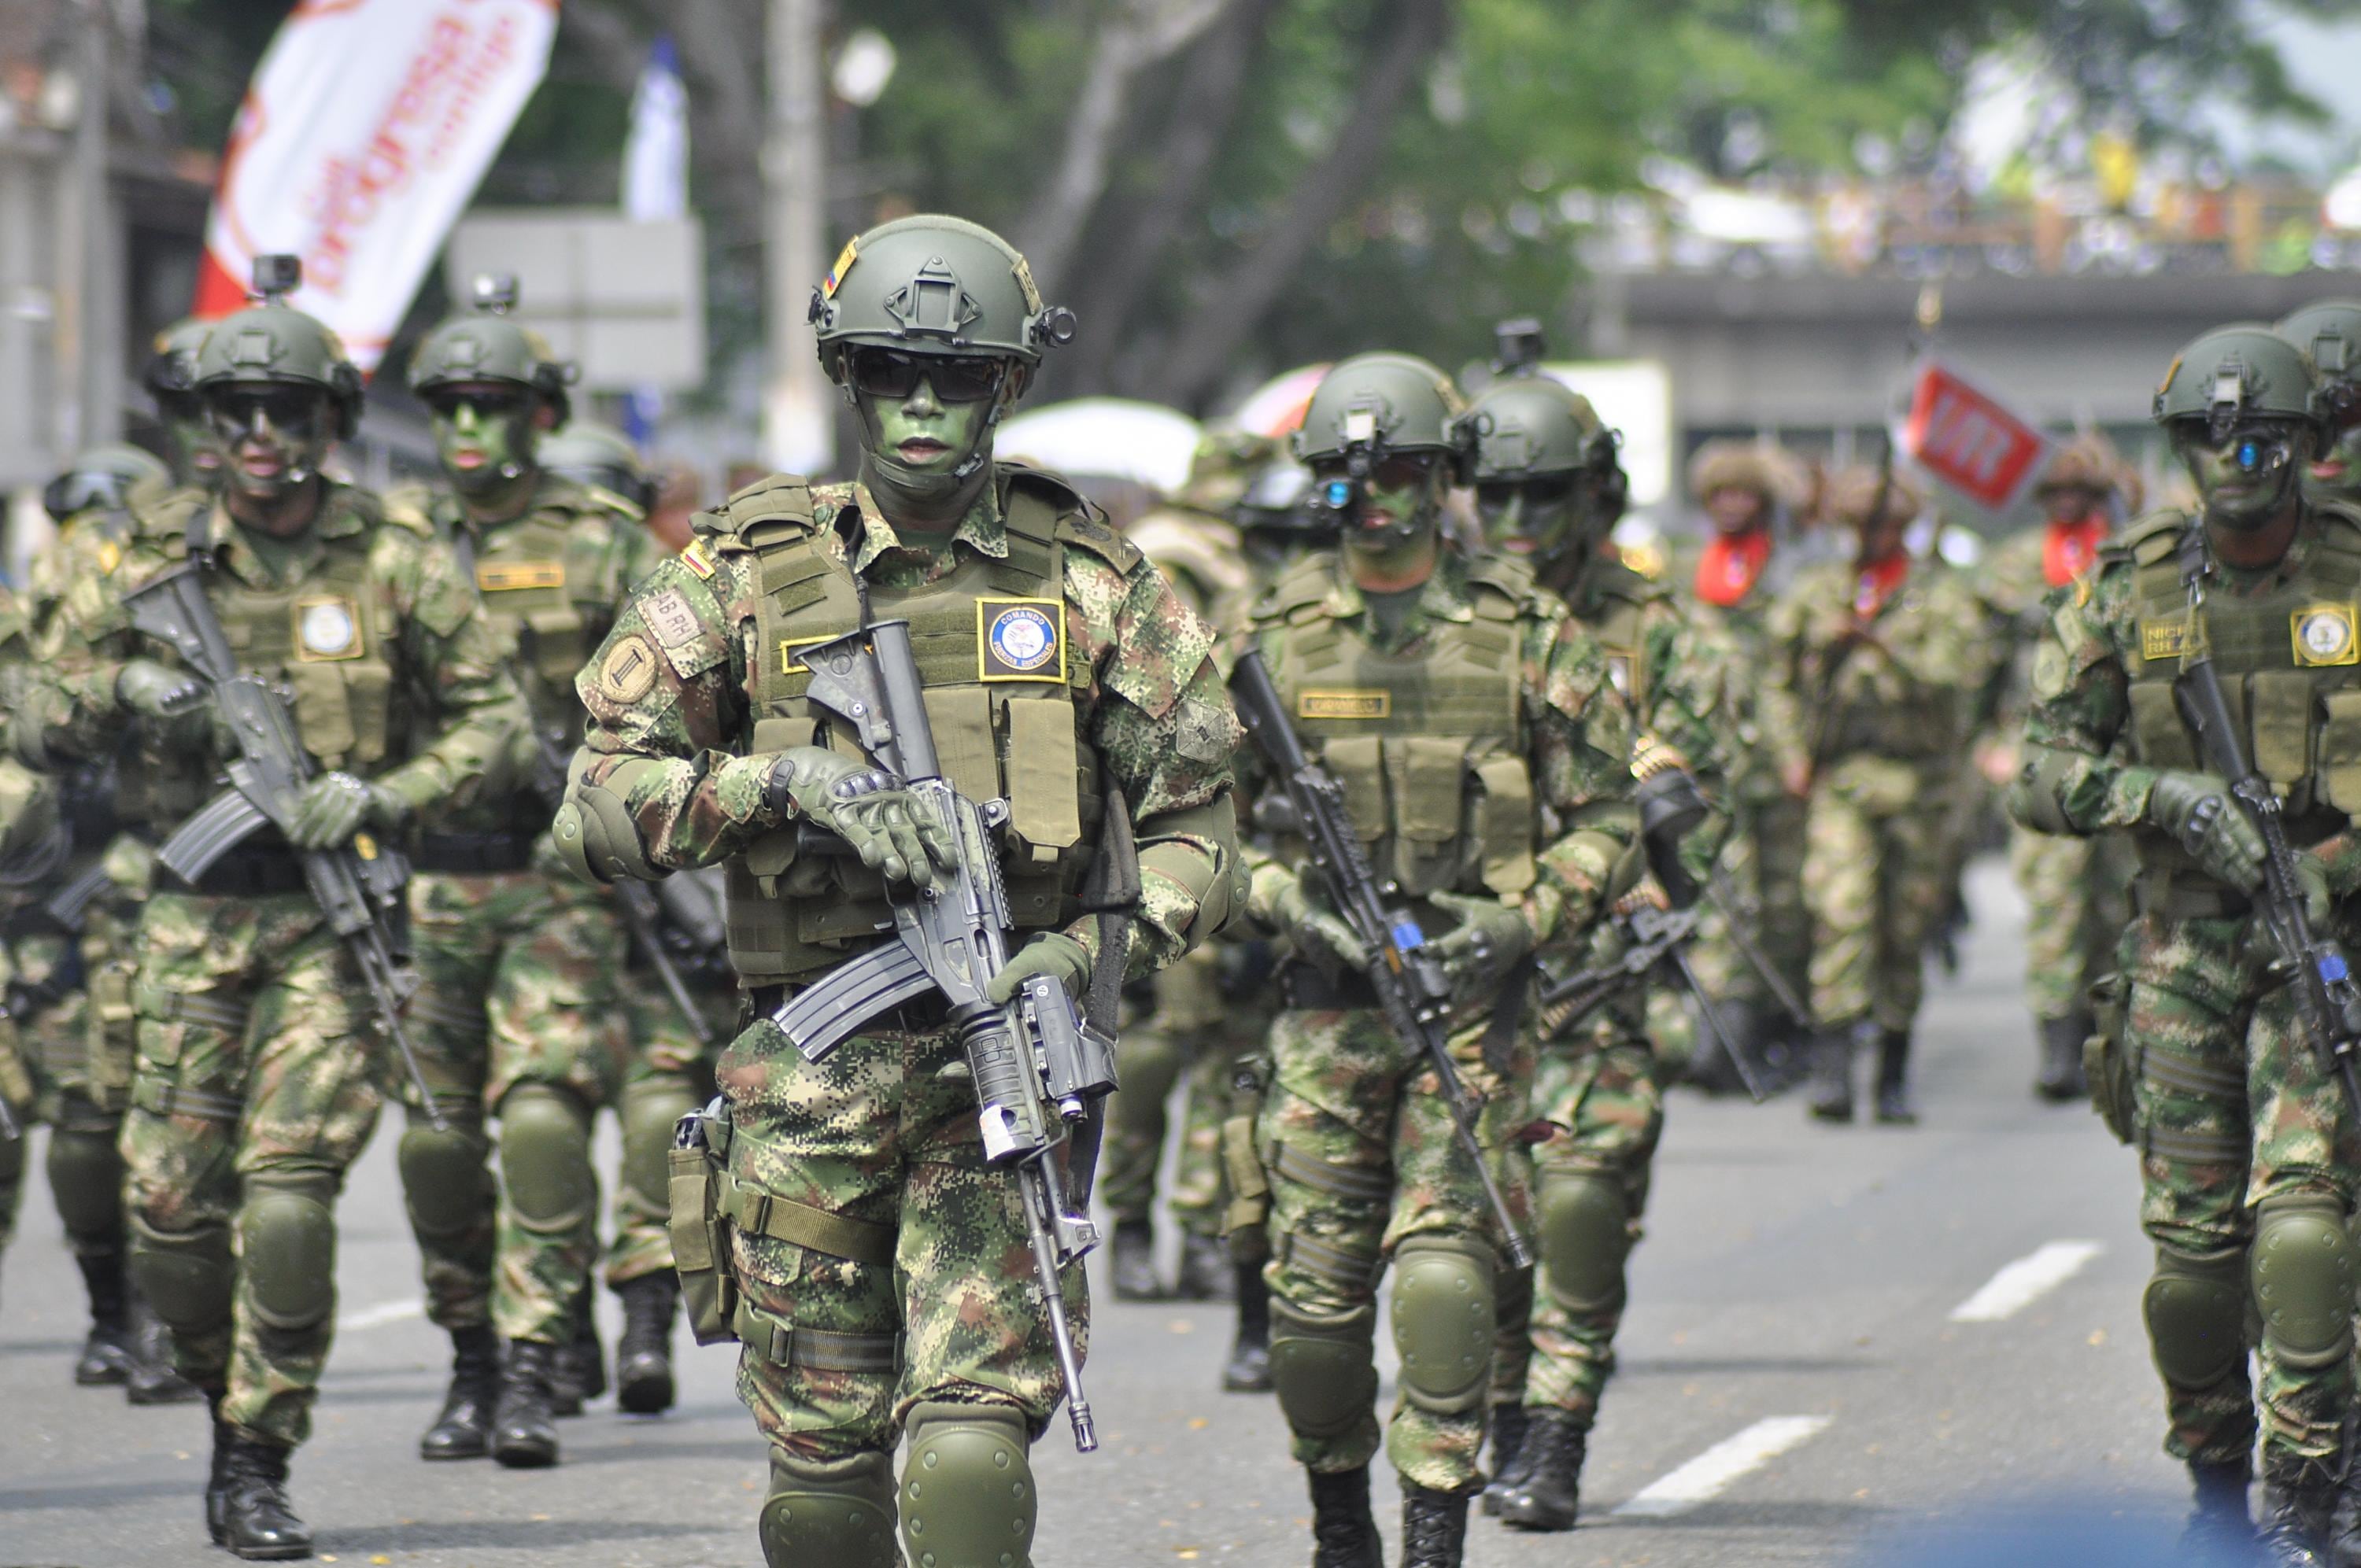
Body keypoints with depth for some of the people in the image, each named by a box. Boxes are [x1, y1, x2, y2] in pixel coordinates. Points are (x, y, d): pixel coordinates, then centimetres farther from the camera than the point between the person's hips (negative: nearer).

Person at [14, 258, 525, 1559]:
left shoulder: (398, 566, -1)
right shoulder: (153, 559, 5)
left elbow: (490, 716, 5)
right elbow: (37, 730, 8)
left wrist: (384, 796, -11)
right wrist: (119, 693, -13)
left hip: (336, 915, -3)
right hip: (193, 915, 3)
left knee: (287, 1195, -12)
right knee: (169, 1206, 1)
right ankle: (228, 1395, 27)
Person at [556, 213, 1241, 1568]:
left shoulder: (1088, 582, 5)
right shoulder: (750, 573, 4)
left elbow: (1198, 826, 7)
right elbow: (600, 806, -1)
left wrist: (1104, 948, -12)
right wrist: (785, 780, -16)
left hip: (1001, 1058, -1)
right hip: (806, 1080, 1)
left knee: (971, 1449, -14)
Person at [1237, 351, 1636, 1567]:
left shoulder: (1525, 631, 1)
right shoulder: (1279, 634, 5)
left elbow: (1602, 813, 5)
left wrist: (1524, 922, -10)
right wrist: (1290, 901, -8)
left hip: (1471, 990, -2)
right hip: (1326, 999, 2)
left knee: (1444, 1274, -14)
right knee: (1315, 1293, 2)